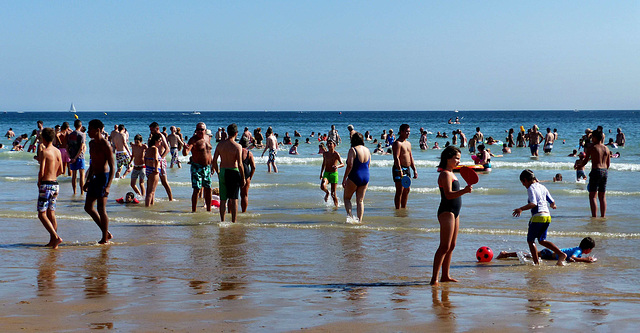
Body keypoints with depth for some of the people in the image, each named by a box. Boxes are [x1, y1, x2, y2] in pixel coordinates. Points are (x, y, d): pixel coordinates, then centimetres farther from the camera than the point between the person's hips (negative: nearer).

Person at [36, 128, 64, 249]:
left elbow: (41, 172, -17)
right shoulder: (58, 151, 7)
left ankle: (56, 237, -17)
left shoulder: (44, 152, -14)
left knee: (42, 214, -4)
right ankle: (52, 241, 15)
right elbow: (61, 171, 13)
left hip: (46, 184, -7)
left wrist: (39, 182, 0)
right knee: (51, 213, 13)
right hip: (55, 184, 7)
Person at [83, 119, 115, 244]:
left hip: (104, 177, -9)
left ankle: (105, 239, 5)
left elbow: (112, 167, -18)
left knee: (101, 209, -5)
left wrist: (108, 186, -25)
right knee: (88, 207, 11)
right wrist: (88, 180, 23)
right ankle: (107, 233, 19)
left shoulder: (105, 145, -15)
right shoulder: (92, 143, 12)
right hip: (95, 178, 10)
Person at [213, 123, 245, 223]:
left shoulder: (220, 145, 1)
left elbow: (214, 161, 4)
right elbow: (240, 164, -15)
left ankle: (222, 221, 12)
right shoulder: (237, 146, -12)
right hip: (233, 172, -4)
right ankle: (233, 221, 2)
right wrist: (243, 178, -5)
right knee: (234, 199, 3)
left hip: (222, 172, 4)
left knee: (223, 199, 10)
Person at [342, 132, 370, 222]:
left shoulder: (353, 150, -13)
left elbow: (349, 166, -18)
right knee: (360, 200, 11)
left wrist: (344, 179, -12)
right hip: (365, 177, 6)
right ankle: (359, 220, 6)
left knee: (346, 198, 11)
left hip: (354, 177, -6)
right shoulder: (367, 150, 7)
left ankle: (350, 215, -7)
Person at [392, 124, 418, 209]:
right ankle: (398, 209, -7)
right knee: (399, 191, -9)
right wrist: (400, 171, -29)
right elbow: (396, 158, -21)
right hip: (399, 169, -9)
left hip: (407, 169, 9)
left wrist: (414, 170, 16)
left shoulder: (408, 143, 17)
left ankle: (404, 208, 23)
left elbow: (411, 158, 22)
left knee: (407, 190, 13)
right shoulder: (397, 143, -12)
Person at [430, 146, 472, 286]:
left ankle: (445, 276, 19)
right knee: (445, 246, -14)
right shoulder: (445, 174, -14)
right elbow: (448, 194, -26)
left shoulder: (450, 173, 17)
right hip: (446, 212, -10)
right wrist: (464, 191, -38)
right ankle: (434, 278, -15)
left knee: (451, 246, 12)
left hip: (454, 212, 10)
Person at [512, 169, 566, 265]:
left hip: (538, 217, -8)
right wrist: (552, 205, 45)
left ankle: (536, 263, -1)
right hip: (547, 216, 8)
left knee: (530, 240, 4)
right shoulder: (542, 187, 17)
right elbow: (552, 201, 22)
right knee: (542, 240, 16)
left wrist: (521, 209, -25)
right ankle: (561, 254, 1)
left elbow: (533, 203, -21)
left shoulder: (531, 188, -7)